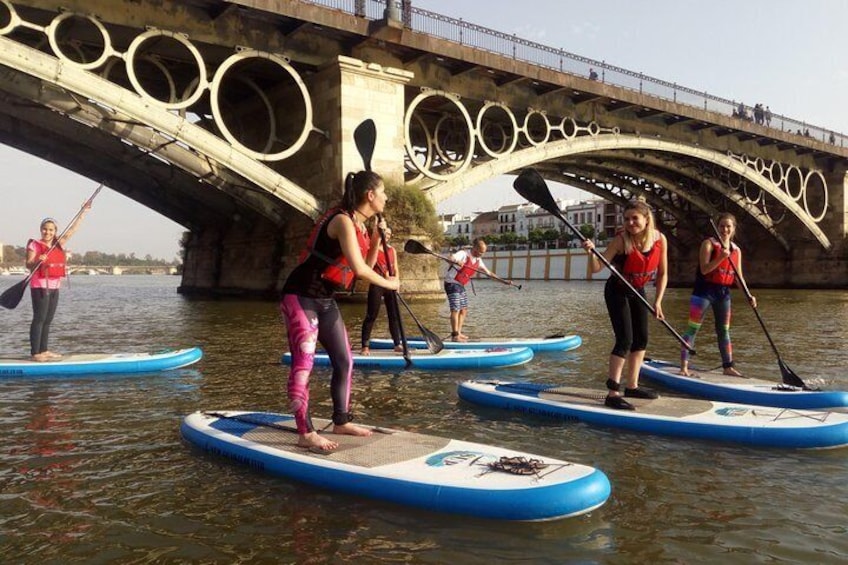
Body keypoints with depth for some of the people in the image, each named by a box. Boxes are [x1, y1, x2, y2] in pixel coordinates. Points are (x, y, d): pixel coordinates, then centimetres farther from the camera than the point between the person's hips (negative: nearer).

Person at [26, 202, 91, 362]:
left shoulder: (59, 244, 11)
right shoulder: (35, 245, -5)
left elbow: (72, 229, 12)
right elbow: (28, 265, -10)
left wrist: (84, 211, 12)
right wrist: (38, 261, -31)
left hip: (54, 287, 7)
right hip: (40, 286, -7)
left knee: (48, 320, 10)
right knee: (39, 319, -8)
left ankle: (44, 351, 16)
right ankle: (35, 353, -8)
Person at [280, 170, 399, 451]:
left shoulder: (360, 226, 9)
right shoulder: (343, 220, -19)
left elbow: (366, 267, 12)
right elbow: (359, 269, -28)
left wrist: (376, 240, 0)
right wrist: (388, 283, -13)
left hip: (325, 300, 10)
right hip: (301, 297, -10)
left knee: (344, 362, 11)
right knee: (304, 362, -11)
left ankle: (341, 422, 23)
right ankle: (306, 434, -9)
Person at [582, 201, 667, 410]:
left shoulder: (660, 239, -13)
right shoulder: (621, 239, -25)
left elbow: (662, 273, -2)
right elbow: (597, 268, -26)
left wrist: (657, 301, -6)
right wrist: (591, 252, -46)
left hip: (638, 292, 6)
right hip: (617, 291, -6)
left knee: (641, 340, 12)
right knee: (625, 340, -15)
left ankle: (632, 386, 27)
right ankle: (613, 393, -14)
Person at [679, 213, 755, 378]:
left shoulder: (736, 250, 11)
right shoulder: (709, 244, -6)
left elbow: (738, 277, 11)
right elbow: (704, 269, -16)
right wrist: (720, 257, -29)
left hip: (724, 292, 6)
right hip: (704, 290, -6)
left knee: (724, 331, 14)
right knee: (692, 328, -7)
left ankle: (728, 367, 23)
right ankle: (684, 366, -6)